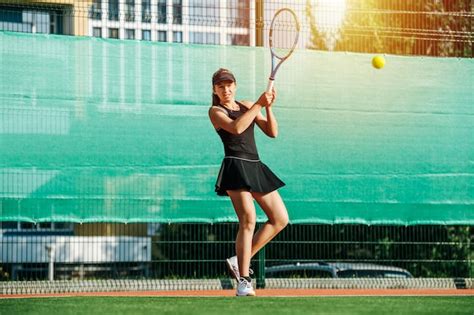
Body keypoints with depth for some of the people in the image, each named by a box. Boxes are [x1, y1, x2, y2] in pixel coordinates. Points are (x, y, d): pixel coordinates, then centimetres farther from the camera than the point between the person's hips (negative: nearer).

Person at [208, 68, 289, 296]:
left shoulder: (247, 106, 18)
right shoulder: (216, 111, 2)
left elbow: (272, 132, 10)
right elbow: (236, 127, -18)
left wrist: (268, 107, -3)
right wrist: (258, 105, -14)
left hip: (256, 168, 7)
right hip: (236, 167, -7)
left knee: (280, 219, 4)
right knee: (248, 219, -19)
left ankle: (240, 260, 10)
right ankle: (243, 280, -19)